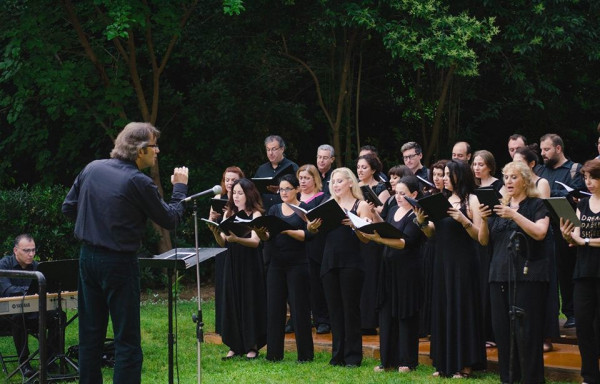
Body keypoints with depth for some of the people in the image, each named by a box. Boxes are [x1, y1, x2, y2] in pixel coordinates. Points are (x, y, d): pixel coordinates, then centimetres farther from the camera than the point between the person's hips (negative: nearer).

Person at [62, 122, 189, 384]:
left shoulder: (92, 169, 3)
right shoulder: (139, 182, -15)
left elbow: (68, 208, 10)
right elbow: (170, 220, -5)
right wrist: (180, 187, 8)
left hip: (88, 256, 6)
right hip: (119, 262, -6)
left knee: (90, 333, 15)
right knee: (127, 339, 0)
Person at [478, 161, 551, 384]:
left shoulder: (537, 205, 3)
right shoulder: (499, 207, 17)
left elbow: (540, 232, -14)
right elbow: (484, 241, 12)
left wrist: (514, 215, -20)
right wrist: (484, 220, -6)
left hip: (528, 275, -5)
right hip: (500, 274, 5)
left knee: (526, 330, -8)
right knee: (502, 330, 3)